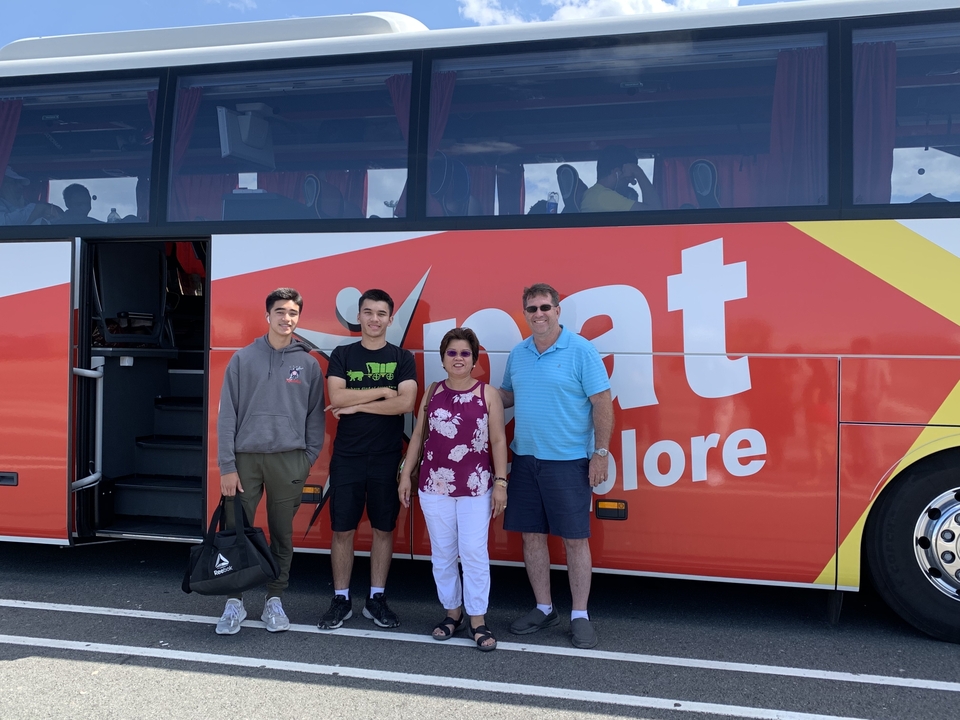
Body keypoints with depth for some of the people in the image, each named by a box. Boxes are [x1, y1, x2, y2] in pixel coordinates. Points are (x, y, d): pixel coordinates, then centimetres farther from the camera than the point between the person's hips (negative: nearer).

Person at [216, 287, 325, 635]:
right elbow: (227, 414, 0)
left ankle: (274, 600, 20)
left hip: (289, 460, 1)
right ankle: (234, 602, 13)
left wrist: (309, 457, -2)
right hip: (246, 458, 0)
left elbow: (315, 415, 8)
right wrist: (227, 465, -6)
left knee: (282, 534, 7)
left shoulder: (308, 363, 6)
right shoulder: (243, 359, 2)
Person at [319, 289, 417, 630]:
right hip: (347, 457, 0)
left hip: (387, 458, 0)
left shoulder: (402, 358, 3)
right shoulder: (342, 355, 5)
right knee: (342, 529, 4)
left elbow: (406, 403, -13)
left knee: (383, 528, 7)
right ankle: (341, 601, 16)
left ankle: (376, 599, 20)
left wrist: (356, 405, -12)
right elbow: (336, 398, -10)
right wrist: (382, 391, -11)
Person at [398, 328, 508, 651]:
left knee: (474, 553, -3)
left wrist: (500, 482, -7)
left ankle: (478, 621, 7)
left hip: (476, 487, -3)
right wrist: (406, 475, 8)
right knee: (442, 554, 9)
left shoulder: (488, 393, -1)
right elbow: (418, 436, 11)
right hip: (435, 485, 3)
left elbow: (498, 440, -3)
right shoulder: (433, 393, 7)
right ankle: (452, 612, 23)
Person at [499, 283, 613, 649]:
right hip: (525, 458, 6)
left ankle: (580, 616, 13)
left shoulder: (581, 350, -8)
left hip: (568, 461, -5)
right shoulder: (518, 354, 9)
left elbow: (602, 404, -9)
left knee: (575, 538, 1)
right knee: (531, 535, 11)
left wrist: (600, 453, -13)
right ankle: (544, 609, 25)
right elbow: (507, 395, 21)